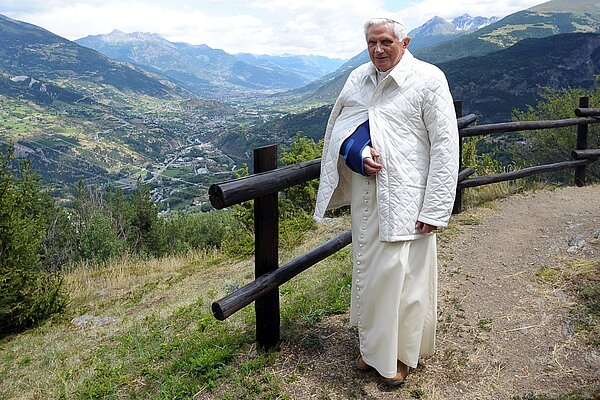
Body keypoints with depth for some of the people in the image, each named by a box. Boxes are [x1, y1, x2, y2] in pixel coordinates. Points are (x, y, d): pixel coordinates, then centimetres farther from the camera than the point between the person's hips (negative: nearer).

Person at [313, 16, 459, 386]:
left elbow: (444, 146, -10)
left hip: (405, 196, -5)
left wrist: (434, 209, -14)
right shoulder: (358, 79, 8)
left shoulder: (428, 79, -7)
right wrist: (358, 154, -13)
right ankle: (374, 344, 32)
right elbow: (338, 129, 11)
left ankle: (403, 353, 21)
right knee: (367, 268, 13)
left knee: (401, 274, -2)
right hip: (365, 193, 5)